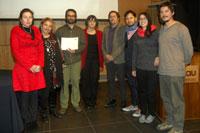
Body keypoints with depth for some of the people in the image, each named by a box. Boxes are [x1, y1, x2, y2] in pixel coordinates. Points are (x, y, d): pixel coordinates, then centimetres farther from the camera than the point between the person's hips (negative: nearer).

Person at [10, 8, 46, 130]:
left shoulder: (36, 30, 12)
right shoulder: (15, 31, -1)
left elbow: (41, 49, 9)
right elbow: (15, 52, -7)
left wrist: (40, 65, -5)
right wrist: (29, 66, -12)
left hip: (37, 68, 4)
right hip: (22, 68, -4)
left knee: (34, 95, 7)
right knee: (24, 96, 2)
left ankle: (33, 119, 21)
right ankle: (25, 121, 18)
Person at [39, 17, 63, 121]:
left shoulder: (53, 37, 12)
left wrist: (60, 64, 7)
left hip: (55, 68, 5)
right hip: (44, 69, -5)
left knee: (54, 89, 14)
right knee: (44, 91, 2)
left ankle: (53, 109, 32)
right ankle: (44, 112, 20)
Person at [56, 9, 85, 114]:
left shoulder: (80, 31, 10)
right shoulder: (60, 30, 5)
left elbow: (83, 45, 4)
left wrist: (76, 51, -14)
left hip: (76, 60, 2)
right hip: (63, 61, -1)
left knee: (76, 82, 6)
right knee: (64, 83, -1)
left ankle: (76, 103, 20)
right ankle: (63, 105, 12)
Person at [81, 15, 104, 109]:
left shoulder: (99, 34, 7)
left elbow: (101, 48, 6)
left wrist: (101, 64, 3)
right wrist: (80, 62, -8)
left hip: (96, 60, 2)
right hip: (85, 60, -2)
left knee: (94, 81, 6)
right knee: (85, 81, 1)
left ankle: (93, 101, 22)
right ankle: (87, 102, 18)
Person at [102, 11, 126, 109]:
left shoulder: (122, 29, -4)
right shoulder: (106, 29, 13)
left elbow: (123, 44, -11)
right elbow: (103, 43, 12)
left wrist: (113, 56, -15)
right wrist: (105, 55, -3)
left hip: (119, 59, -5)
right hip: (108, 59, 5)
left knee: (121, 81, 3)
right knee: (110, 80, 11)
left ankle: (123, 101, 15)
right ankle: (111, 100, 23)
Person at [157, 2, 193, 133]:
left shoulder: (181, 28, -9)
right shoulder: (162, 29, 12)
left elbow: (189, 50, -5)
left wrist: (183, 63, 7)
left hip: (175, 72, -7)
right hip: (162, 71, 7)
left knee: (177, 101, 4)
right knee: (166, 99, 18)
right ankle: (170, 121, 36)